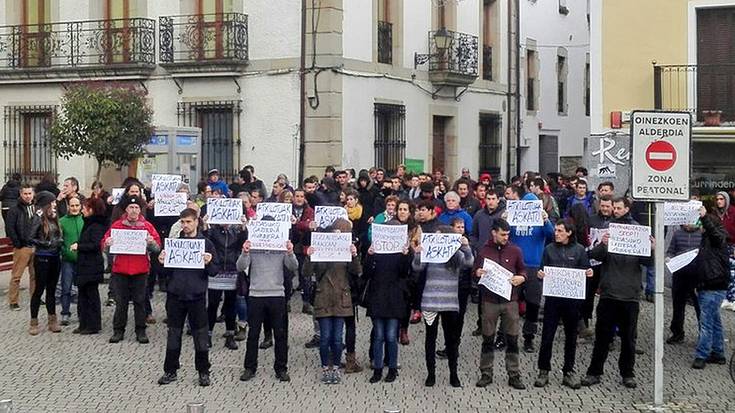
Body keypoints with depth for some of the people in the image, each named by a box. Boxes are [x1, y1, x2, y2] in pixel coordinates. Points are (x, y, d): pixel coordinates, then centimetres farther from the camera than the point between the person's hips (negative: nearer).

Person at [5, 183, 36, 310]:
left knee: (35, 275, 11)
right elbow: (9, 228, -8)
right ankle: (13, 301, 5)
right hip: (22, 247, -4)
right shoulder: (14, 210, -4)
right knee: (16, 276, -1)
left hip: (36, 247, 4)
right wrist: (17, 243, -9)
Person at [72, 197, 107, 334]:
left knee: (92, 296, -2)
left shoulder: (96, 226, -15)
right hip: (84, 266, 10)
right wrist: (78, 246, 4)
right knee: (83, 295, 12)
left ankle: (93, 325, 6)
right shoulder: (89, 224, 15)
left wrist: (79, 246, -14)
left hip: (92, 267, -10)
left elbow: (95, 245, -24)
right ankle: (84, 324, 18)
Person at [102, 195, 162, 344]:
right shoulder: (116, 225, 3)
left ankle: (140, 331, 13)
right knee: (121, 302, 6)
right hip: (120, 270, 0)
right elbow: (105, 245, 6)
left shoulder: (147, 226, 2)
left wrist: (151, 242, -21)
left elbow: (157, 248, 0)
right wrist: (107, 244, -16)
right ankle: (118, 331, 14)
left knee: (140, 301, 6)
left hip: (140, 270, 0)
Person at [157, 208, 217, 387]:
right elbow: (166, 271, 10)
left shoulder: (206, 243, 0)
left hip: (197, 296, -2)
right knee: (173, 335, 9)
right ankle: (170, 370, 19)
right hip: (175, 295, 2)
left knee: (200, 335, 5)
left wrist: (209, 263, -22)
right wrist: (161, 263, -11)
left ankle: (203, 371, 16)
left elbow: (214, 272, -1)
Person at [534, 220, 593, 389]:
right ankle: (543, 371, 11)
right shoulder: (549, 249, 6)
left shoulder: (579, 250, 3)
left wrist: (589, 274, -14)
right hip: (553, 297, 0)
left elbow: (585, 272, 8)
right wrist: (540, 275, -13)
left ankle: (569, 372, 19)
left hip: (572, 298, 0)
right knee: (547, 336, 0)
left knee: (571, 336, 9)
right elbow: (543, 271, 9)